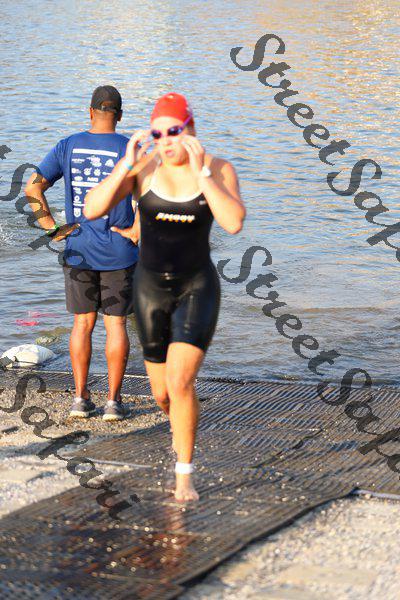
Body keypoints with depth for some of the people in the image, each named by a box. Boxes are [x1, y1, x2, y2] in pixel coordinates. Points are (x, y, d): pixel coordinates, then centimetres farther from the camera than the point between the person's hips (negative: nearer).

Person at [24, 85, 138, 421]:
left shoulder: (68, 147, 1)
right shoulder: (129, 150, -7)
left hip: (78, 252, 2)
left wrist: (51, 226, 1)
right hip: (119, 253, -2)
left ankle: (80, 398, 10)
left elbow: (33, 188, -2)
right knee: (116, 323, 4)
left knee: (83, 322, 11)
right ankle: (113, 402, 4)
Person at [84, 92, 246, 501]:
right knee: (162, 393, 13)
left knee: (180, 383, -21)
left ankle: (184, 476, -4)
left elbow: (234, 223, -26)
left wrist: (199, 171, -30)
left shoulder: (219, 169, -10)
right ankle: (181, 427, 51)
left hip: (197, 290, -2)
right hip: (151, 289, 3)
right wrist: (126, 164, -27)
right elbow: (92, 210, -17)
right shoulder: (141, 167, -8)